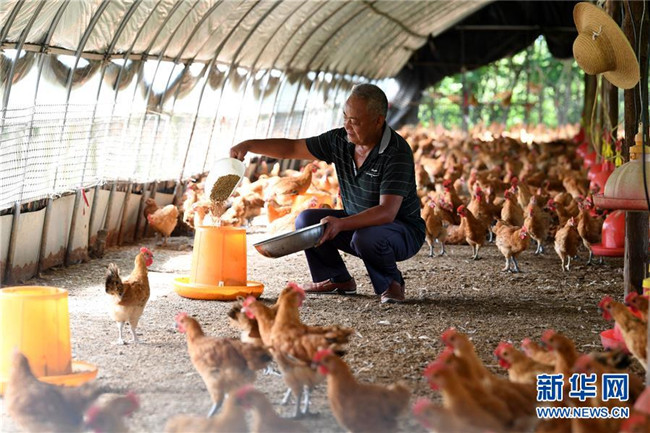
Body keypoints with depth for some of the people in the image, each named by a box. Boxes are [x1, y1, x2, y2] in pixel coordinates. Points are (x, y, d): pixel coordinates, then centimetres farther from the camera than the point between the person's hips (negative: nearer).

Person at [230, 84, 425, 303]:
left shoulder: (397, 153, -27)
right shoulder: (340, 140, -6)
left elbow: (387, 212, -35)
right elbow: (291, 148, 1)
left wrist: (341, 224, -46)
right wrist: (249, 145, -13)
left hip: (404, 231, -7)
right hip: (357, 222, 7)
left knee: (366, 237, -38)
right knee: (307, 220, -8)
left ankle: (391, 283, -7)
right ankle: (338, 280, 12)